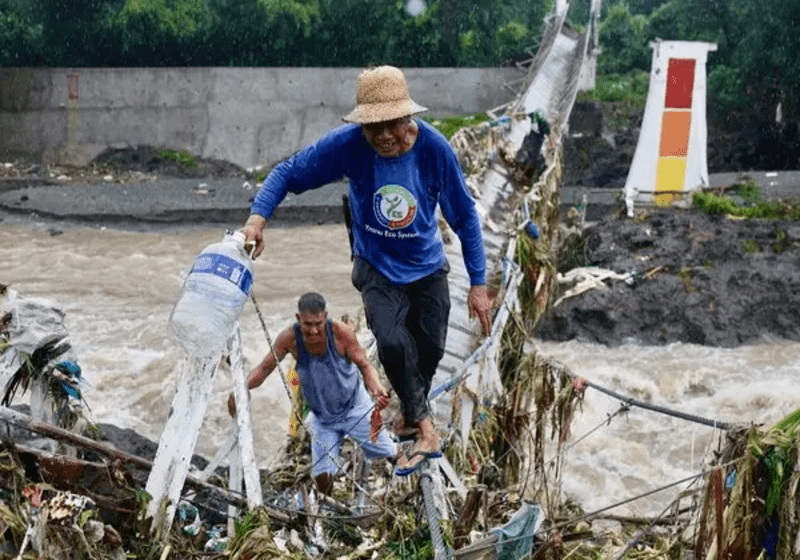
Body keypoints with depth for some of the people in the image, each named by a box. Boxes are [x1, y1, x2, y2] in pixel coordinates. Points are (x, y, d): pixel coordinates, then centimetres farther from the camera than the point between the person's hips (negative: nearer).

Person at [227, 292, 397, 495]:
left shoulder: (341, 332, -26)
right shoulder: (289, 338, -23)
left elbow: (365, 366, -17)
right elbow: (264, 368, -14)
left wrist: (377, 389, -37)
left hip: (355, 407, -1)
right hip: (322, 417, 1)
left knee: (387, 454, 6)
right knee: (322, 476, -5)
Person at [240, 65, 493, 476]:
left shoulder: (434, 148, -23)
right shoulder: (348, 143, -25)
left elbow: (464, 216, -13)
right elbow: (288, 172, -16)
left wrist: (478, 284, -12)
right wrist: (257, 217, -33)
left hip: (427, 267, 1)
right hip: (376, 267, -1)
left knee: (430, 348, 9)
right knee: (392, 342, -22)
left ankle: (411, 414, 41)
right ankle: (426, 432, -3)